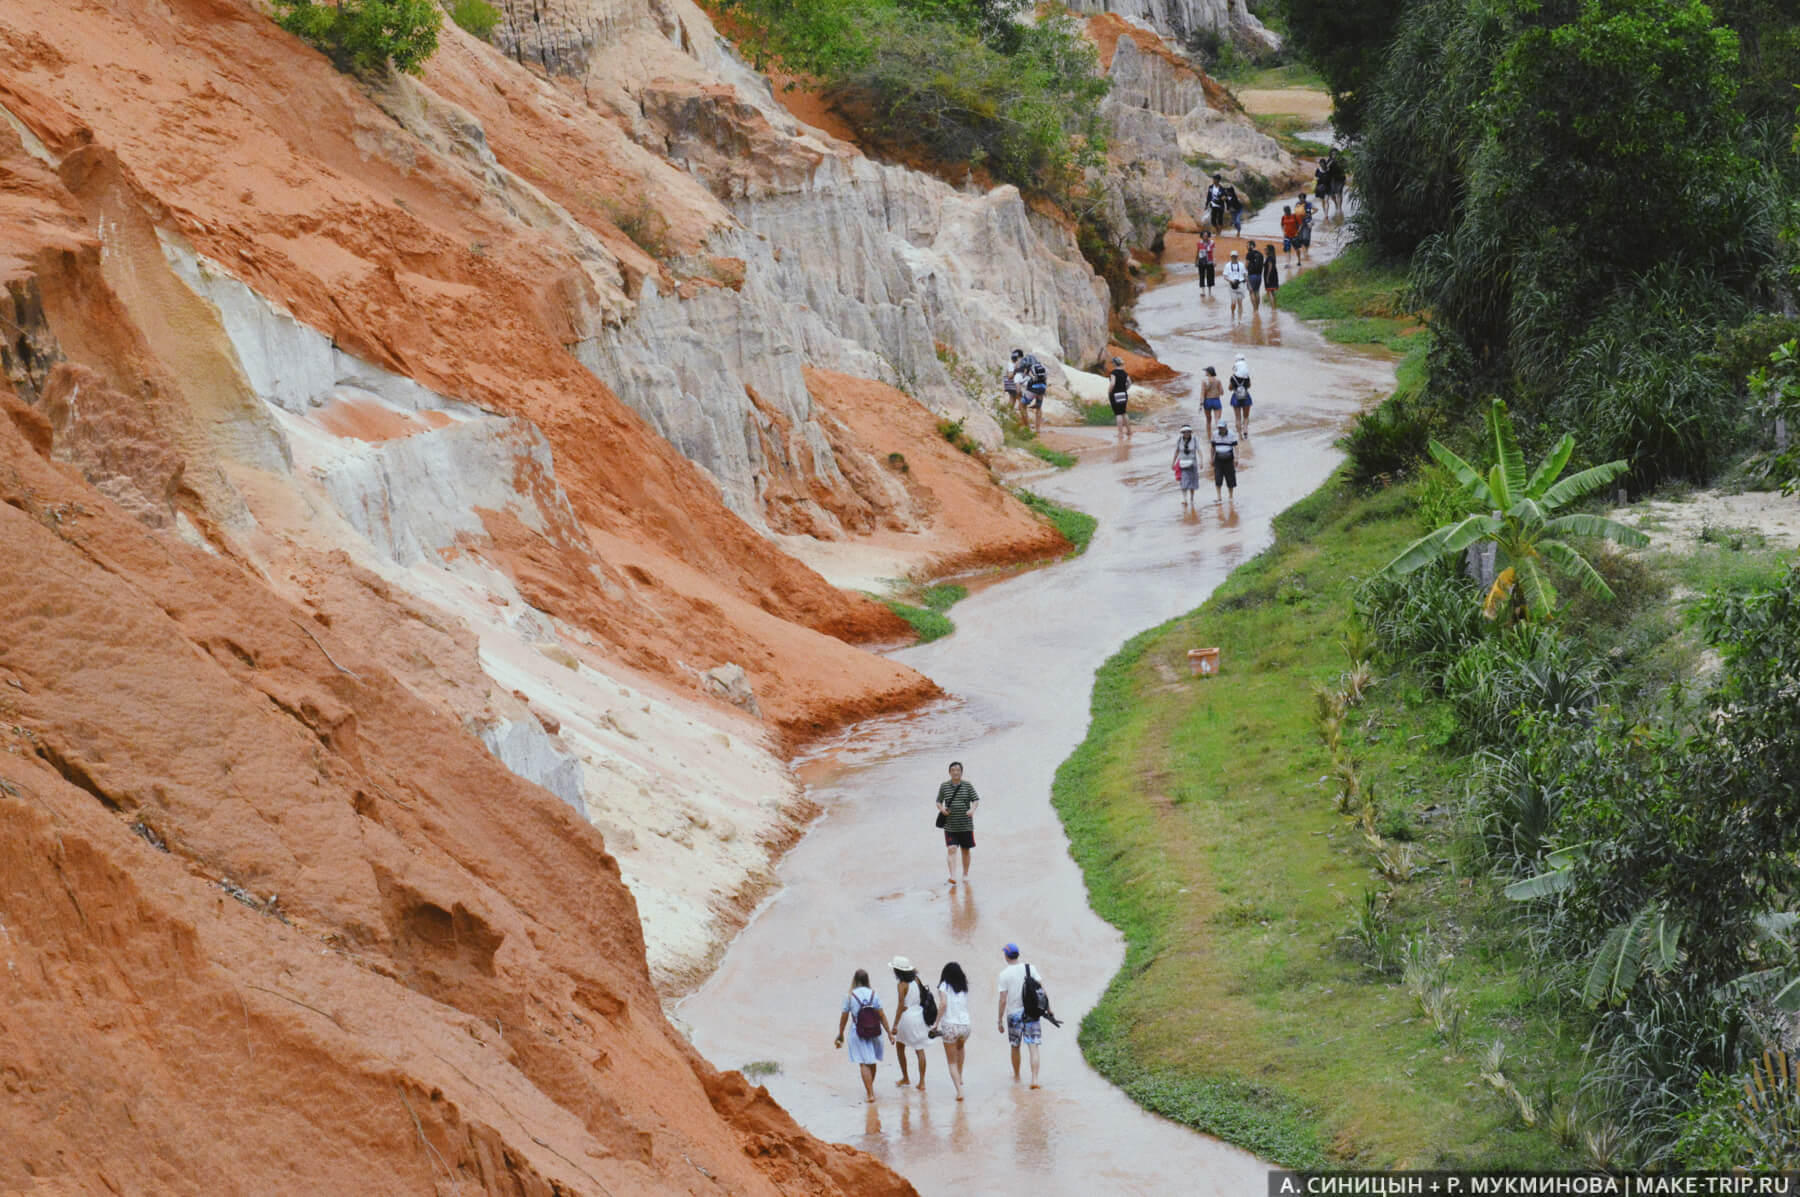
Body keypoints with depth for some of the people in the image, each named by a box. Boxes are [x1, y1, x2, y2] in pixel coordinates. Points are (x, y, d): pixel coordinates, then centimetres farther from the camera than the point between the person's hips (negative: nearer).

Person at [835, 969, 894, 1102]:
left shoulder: (849, 996, -7)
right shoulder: (873, 994, -3)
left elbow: (844, 1017, -3)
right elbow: (882, 1015, -2)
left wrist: (840, 1035, 9)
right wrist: (889, 1032, 4)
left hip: (858, 1033, -3)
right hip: (874, 1031, 3)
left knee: (864, 1064, 0)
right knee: (872, 1062, 20)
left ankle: (870, 1093, -8)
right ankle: (870, 1088, 37)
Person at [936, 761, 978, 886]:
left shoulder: (967, 786, 0)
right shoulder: (944, 786, 2)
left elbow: (975, 800, -4)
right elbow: (939, 801, 10)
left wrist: (972, 810, -24)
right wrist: (942, 809, -12)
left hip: (966, 825, 1)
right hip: (950, 826, -1)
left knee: (965, 850, 12)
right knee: (951, 849, -13)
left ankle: (965, 874, 29)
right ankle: (953, 876, -22)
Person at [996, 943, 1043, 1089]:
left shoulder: (1004, 974, -7)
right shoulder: (1030, 968, 0)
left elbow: (1003, 1000, -8)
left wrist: (1000, 1020, -2)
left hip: (1014, 1013, -1)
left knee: (1015, 1047, 17)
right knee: (1033, 1047, -3)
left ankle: (1016, 1076, 33)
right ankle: (1034, 1079, -14)